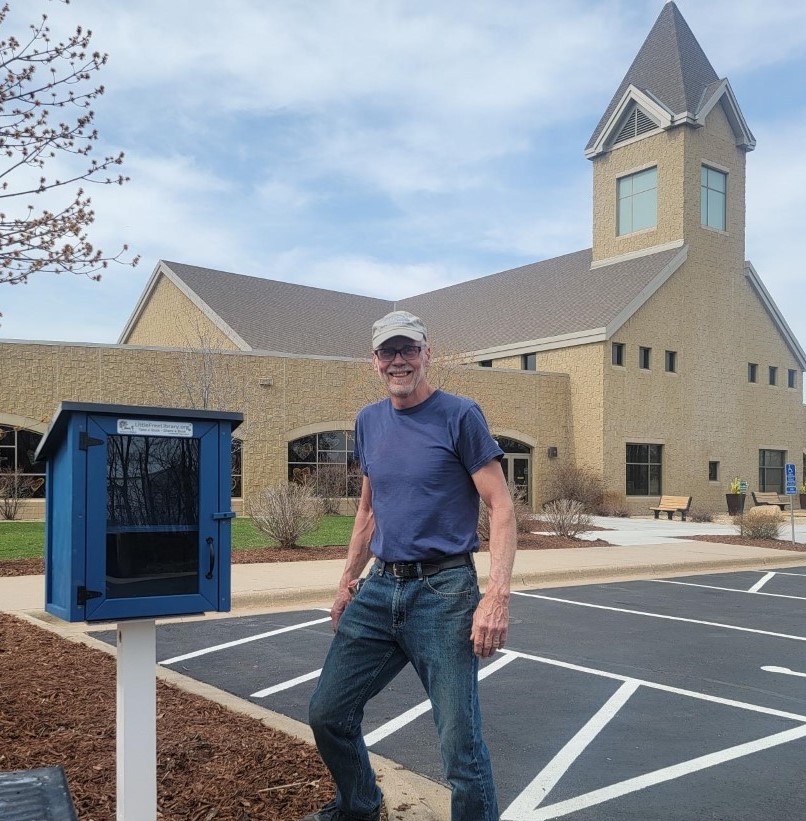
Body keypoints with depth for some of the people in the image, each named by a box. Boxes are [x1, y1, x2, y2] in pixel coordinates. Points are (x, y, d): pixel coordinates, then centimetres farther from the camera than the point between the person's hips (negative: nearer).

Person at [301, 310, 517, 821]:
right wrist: (350, 580, 20)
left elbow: (501, 507, -11)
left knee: (460, 743, -6)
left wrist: (497, 595, -22)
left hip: (443, 592, -6)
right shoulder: (369, 422, 11)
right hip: (379, 588, 6)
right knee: (328, 713, 14)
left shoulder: (460, 416, -7)